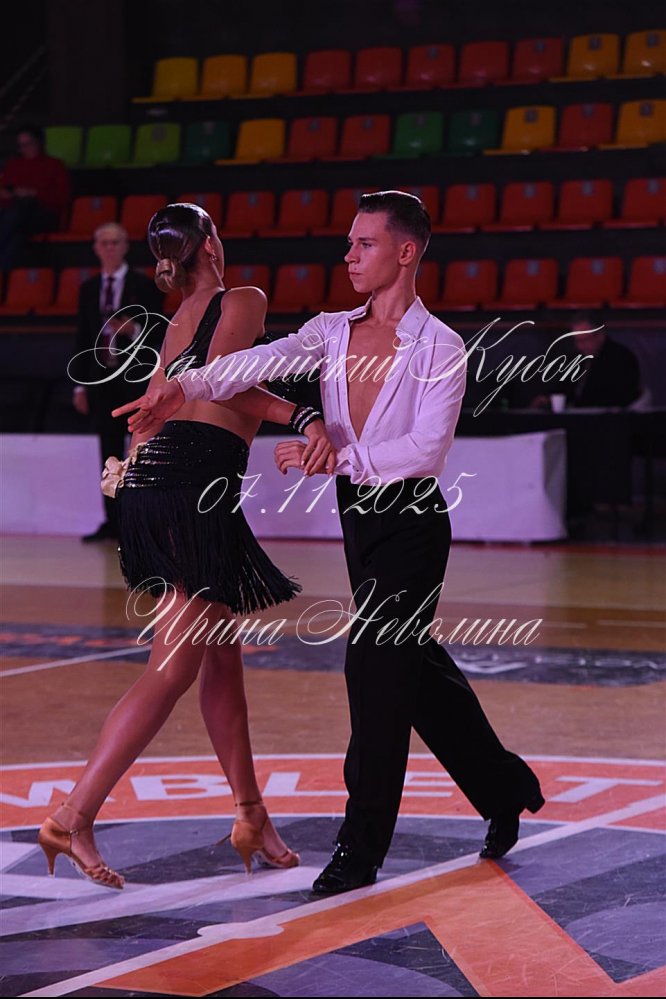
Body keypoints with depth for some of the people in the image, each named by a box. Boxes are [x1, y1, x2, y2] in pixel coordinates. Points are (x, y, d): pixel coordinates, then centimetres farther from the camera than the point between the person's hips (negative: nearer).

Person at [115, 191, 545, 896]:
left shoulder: (440, 349, -10)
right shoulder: (332, 332, 6)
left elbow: (427, 449, -20)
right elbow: (262, 362, -11)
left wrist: (336, 456, -26)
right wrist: (182, 386, -27)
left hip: (411, 519, -7)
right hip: (358, 516, 7)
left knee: (375, 668, -9)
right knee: (414, 667, 15)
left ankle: (361, 849, -1)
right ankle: (505, 790, 33)